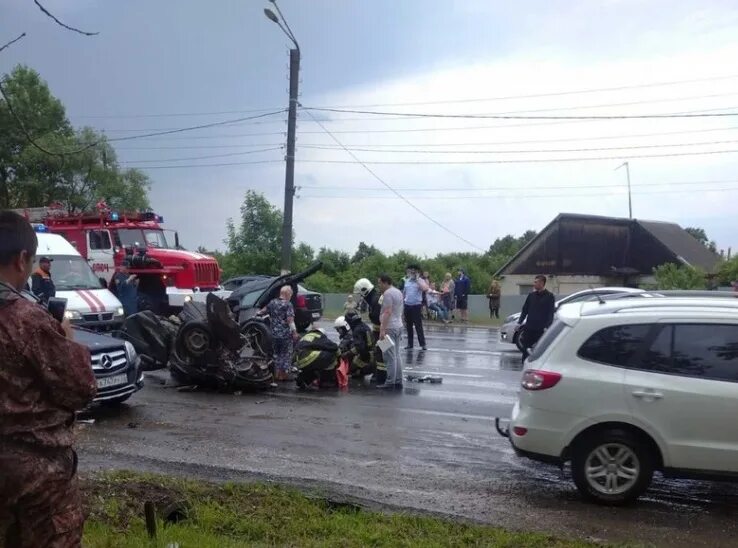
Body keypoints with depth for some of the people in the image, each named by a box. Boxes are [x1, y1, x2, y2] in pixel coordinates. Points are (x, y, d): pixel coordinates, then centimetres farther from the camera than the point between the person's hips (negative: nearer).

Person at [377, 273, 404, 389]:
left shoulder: (388, 293, -14)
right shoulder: (398, 292, 17)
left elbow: (387, 312, -22)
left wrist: (383, 330, -25)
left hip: (389, 328, -10)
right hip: (399, 326, 10)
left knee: (390, 356, -7)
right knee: (397, 355, 12)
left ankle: (390, 382, -6)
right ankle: (398, 381, 15)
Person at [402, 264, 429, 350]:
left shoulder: (420, 281, -5)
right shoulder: (406, 281, 10)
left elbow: (425, 288, -26)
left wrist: (417, 279, -21)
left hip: (416, 306, -5)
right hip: (407, 305, 5)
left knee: (418, 326, -5)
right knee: (408, 326, 10)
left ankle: (422, 344, 1)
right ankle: (410, 344, 18)